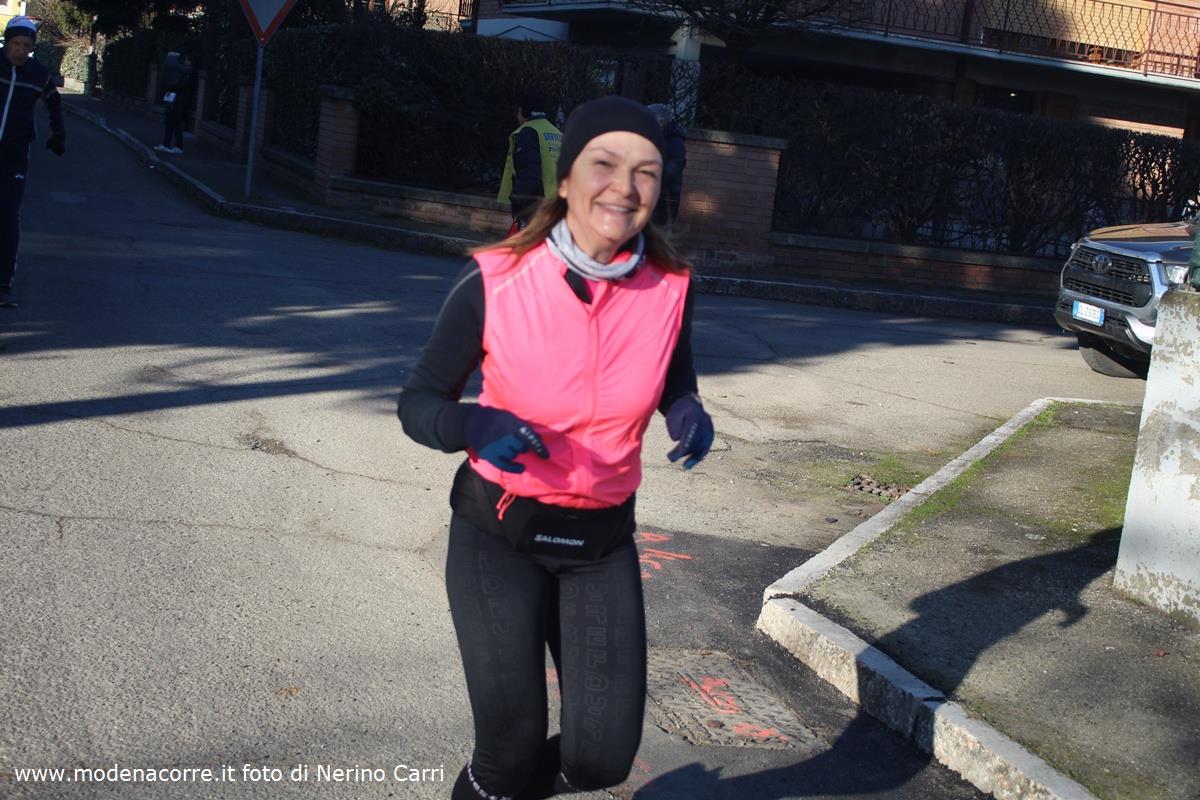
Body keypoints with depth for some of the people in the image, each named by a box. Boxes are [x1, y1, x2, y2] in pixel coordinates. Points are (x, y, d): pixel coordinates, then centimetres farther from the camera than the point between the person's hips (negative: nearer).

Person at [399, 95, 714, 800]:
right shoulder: (495, 283, -17)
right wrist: (473, 426, -30)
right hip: (499, 530, -2)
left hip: (603, 540, 3)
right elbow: (418, 402, -8)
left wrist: (689, 413, -12)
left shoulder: (670, 289, -9)